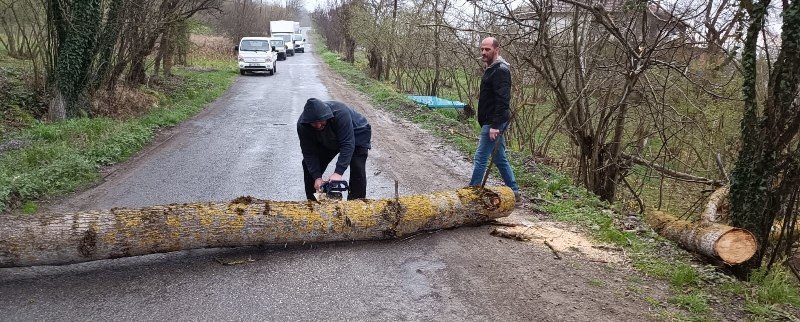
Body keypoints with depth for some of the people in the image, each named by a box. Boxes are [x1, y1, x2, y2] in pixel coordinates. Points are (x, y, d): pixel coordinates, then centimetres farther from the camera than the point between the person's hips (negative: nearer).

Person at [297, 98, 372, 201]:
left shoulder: (340, 113, -42)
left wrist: (338, 172, -50)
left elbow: (347, 145, -43)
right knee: (309, 165, -4)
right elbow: (309, 153, -24)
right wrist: (317, 177, -33)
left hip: (356, 135, -4)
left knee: (357, 168, -22)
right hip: (327, 141, 4)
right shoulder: (302, 125, -28)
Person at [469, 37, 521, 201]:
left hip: (493, 123, -10)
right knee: (500, 158, 14)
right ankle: (514, 190, 22)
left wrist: (495, 125, -27)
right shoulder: (491, 69, 17)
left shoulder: (500, 70, -16)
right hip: (491, 122, 10)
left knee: (480, 158, -5)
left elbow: (502, 100, -23)